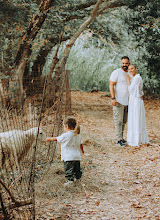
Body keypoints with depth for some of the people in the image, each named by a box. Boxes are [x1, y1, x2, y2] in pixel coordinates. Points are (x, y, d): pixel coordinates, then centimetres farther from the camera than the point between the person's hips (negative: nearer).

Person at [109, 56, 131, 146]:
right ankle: (119, 140, -3)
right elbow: (111, 85, -10)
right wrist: (113, 98, -18)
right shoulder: (116, 73, -6)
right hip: (119, 101, -6)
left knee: (124, 121, 10)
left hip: (127, 101, 6)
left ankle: (121, 138, 19)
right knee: (119, 121, -5)